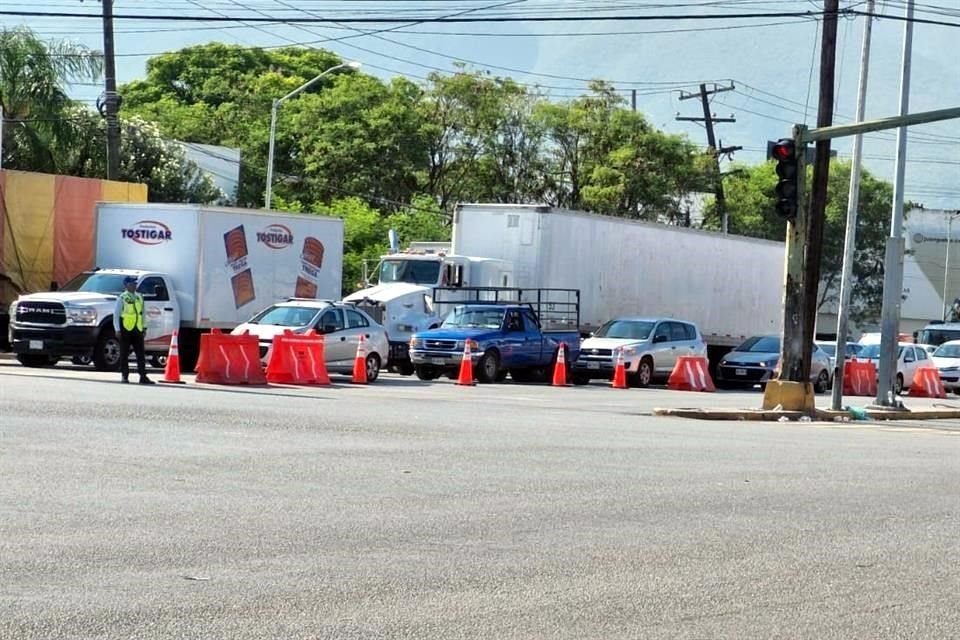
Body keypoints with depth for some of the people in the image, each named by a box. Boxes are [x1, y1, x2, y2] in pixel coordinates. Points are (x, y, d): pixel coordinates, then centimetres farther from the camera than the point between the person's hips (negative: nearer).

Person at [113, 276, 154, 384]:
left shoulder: (139, 297, 13)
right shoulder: (122, 298, -3)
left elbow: (144, 313, 19)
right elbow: (116, 314, -4)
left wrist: (144, 327, 12)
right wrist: (117, 329, -10)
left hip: (138, 330, 4)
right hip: (126, 330, -4)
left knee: (141, 354, 0)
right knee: (124, 354, 2)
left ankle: (143, 376, 0)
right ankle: (124, 376, 8)